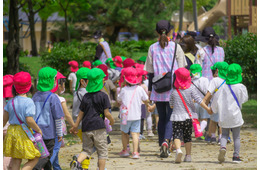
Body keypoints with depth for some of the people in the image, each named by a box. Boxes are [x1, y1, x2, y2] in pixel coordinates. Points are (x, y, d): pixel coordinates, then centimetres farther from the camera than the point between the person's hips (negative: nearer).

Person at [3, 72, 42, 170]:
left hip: (11, 131, 6)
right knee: (34, 159, 5)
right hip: (24, 133, -6)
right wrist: (38, 130, -5)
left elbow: (4, 118, 7)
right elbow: (29, 120, -20)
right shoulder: (29, 102, -13)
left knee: (15, 161, 12)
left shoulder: (11, 102, 5)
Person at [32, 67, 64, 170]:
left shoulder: (35, 96, 4)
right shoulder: (53, 98, -13)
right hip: (48, 132, -6)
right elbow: (58, 118, -10)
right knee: (47, 155, -2)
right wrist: (60, 134, -1)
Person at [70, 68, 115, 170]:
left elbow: (80, 114, 10)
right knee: (102, 151, 6)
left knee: (87, 150, 12)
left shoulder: (86, 97, 8)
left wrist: (75, 126, 17)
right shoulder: (103, 96, -4)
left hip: (86, 127, 4)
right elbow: (106, 113, -5)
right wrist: (112, 120, 14)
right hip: (98, 127, -4)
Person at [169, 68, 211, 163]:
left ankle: (178, 150, -30)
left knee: (177, 135, -3)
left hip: (177, 117, -2)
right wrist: (207, 109, -2)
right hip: (189, 116, 2)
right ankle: (188, 156, 14)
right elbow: (198, 100, -7)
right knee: (187, 137, 14)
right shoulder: (190, 87, -2)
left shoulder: (174, 90, -2)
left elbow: (171, 104, 10)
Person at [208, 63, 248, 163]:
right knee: (236, 136, 7)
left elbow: (217, 98, 2)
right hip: (235, 116, -2)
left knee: (224, 134, 11)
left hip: (224, 115, 2)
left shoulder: (224, 86, -2)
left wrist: (213, 109, 16)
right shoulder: (241, 87, -8)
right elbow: (244, 99, 7)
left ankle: (223, 147, -17)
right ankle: (236, 156, 5)